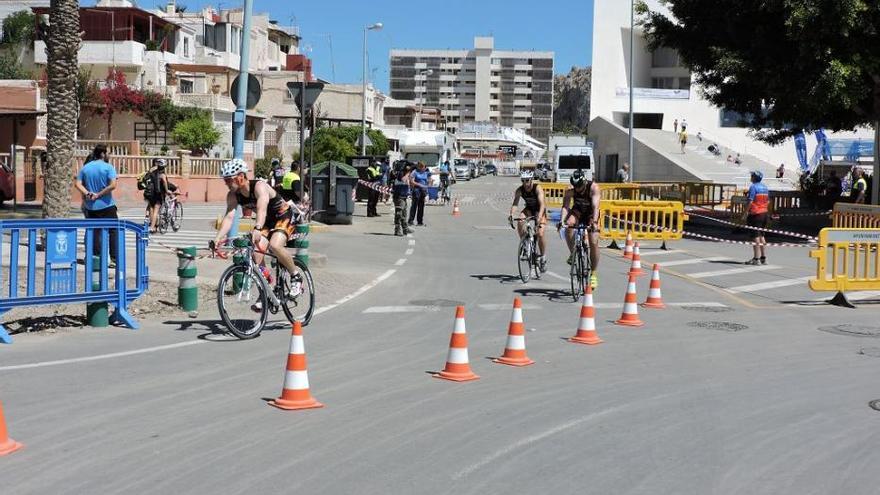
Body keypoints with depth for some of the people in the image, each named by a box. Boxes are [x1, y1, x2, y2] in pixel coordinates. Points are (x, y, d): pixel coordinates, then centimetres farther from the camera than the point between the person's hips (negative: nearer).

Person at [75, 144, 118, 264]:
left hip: (90, 206, 5)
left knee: (95, 232, 14)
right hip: (106, 205, -5)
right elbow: (113, 185, -19)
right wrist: (99, 195, -13)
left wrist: (87, 193, -11)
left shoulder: (85, 168, 9)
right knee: (113, 231, 3)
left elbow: (78, 184, 0)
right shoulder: (108, 167, -7)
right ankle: (114, 259, -3)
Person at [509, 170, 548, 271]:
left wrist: (539, 216, -55)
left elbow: (542, 204, -38)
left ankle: (544, 257, 0)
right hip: (529, 209, 3)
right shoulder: (519, 190, -19)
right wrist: (511, 214, -48)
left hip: (540, 210, -3)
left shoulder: (537, 188, -28)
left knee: (540, 234, -18)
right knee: (520, 222, -28)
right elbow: (515, 203, -28)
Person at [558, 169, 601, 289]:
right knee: (569, 225, -33)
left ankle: (593, 274, 0)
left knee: (594, 243, -12)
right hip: (578, 210, 2)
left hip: (590, 213, -2)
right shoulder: (570, 190, -24)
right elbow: (565, 206, -31)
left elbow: (595, 206, -40)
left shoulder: (593, 187, -30)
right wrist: (562, 220, -48)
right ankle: (572, 253, -14)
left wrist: (594, 221, -55)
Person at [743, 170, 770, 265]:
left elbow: (750, 201, -17)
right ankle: (763, 257, 18)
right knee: (761, 235, 16)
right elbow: (768, 201, 15)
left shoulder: (753, 187, -12)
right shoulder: (765, 187, 11)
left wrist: (746, 212, -13)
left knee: (755, 236, -5)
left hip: (755, 213, -8)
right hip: (764, 213, 8)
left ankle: (756, 258, -5)